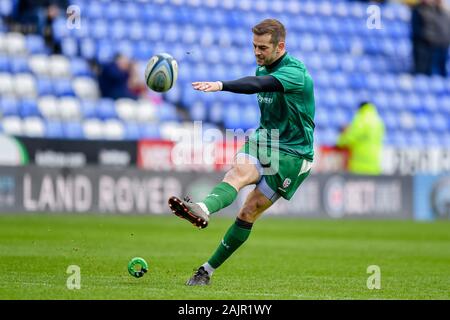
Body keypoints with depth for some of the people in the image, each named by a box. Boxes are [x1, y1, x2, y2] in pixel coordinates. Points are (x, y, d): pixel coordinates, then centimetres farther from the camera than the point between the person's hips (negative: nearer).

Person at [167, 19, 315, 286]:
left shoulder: (295, 71, -20)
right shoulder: (263, 69, 8)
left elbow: (258, 85, -39)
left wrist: (221, 85, -52)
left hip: (293, 154, -8)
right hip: (263, 142, 8)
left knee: (249, 213, -19)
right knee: (238, 172, -22)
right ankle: (202, 211, -40)